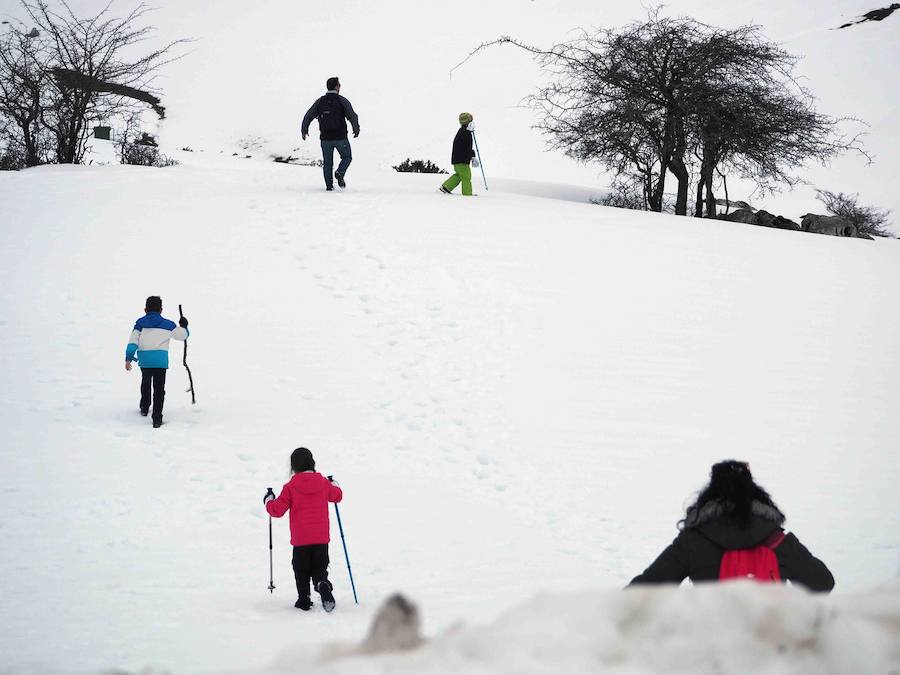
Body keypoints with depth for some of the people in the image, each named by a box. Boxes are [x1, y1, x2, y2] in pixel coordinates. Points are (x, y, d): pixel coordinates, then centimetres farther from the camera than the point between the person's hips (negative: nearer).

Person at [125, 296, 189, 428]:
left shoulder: (140, 323, 7)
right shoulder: (167, 325, 6)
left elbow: (133, 341, -1)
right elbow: (182, 335, 15)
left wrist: (128, 358, -2)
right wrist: (184, 325, 36)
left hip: (144, 359, 2)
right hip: (160, 360, -2)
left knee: (146, 382, 29)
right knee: (159, 389, 1)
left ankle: (144, 407, 41)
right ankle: (157, 419, -6)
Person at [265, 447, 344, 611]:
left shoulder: (290, 487, -9)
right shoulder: (324, 483, 0)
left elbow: (277, 510, -6)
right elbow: (337, 495, 20)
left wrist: (269, 501, 14)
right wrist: (334, 485, 41)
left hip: (300, 540, -2)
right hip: (322, 538, 2)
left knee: (301, 571, 14)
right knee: (320, 569, 9)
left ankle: (304, 600, 12)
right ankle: (323, 586, -20)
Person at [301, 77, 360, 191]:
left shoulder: (320, 101, 3)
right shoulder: (342, 101, -6)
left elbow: (308, 116, 4)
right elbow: (352, 116, -9)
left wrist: (304, 130, 18)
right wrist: (356, 130, 8)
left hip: (325, 138, 3)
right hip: (341, 137, -3)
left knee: (327, 162, 13)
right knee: (347, 157, 17)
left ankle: (329, 185, 5)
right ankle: (340, 173, -9)